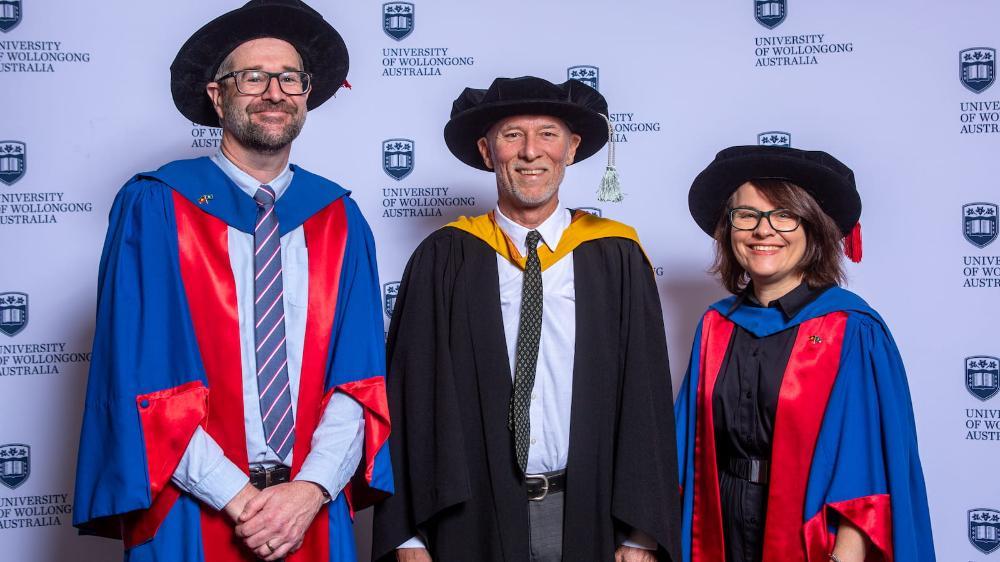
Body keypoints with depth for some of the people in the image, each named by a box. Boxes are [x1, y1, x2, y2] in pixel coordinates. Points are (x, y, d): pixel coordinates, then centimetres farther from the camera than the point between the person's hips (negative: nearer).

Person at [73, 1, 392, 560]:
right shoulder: (153, 208, -5)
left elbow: (361, 375, 1)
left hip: (314, 510, 3)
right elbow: (138, 376, -10)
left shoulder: (340, 219, 4)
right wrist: (239, 498, -15)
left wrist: (311, 489, -14)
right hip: (191, 513, -2)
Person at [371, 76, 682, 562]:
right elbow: (409, 394, -2)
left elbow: (646, 396, 0)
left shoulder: (616, 259, 0)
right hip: (473, 517, 0)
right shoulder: (443, 262, -2)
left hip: (591, 516, 1)